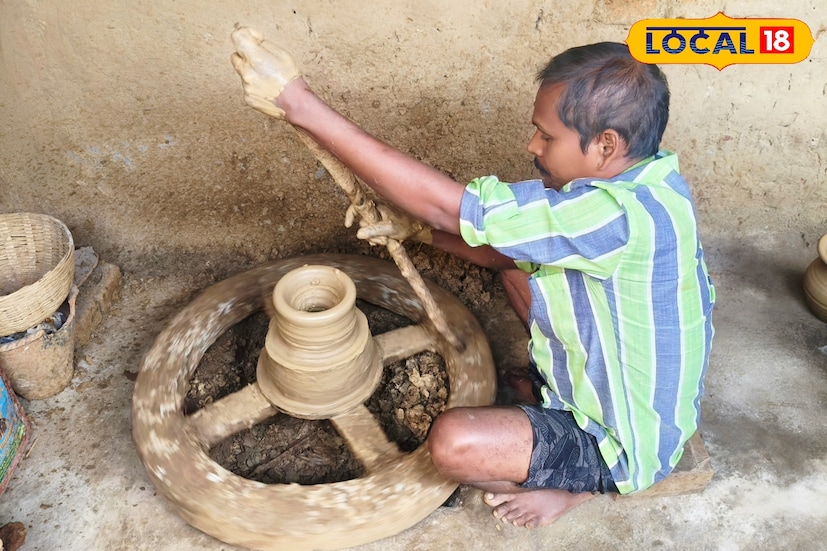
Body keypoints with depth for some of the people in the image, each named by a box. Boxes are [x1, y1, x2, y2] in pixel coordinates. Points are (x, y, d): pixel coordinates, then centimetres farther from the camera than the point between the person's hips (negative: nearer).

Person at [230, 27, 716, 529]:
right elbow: (510, 253, 1)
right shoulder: (644, 179, -8)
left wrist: (299, 102, -35)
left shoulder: (620, 214, -37)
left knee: (453, 443, -25)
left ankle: (580, 484, 3)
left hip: (627, 445, -8)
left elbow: (444, 205, -37)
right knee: (518, 264, 8)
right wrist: (417, 228, -11)